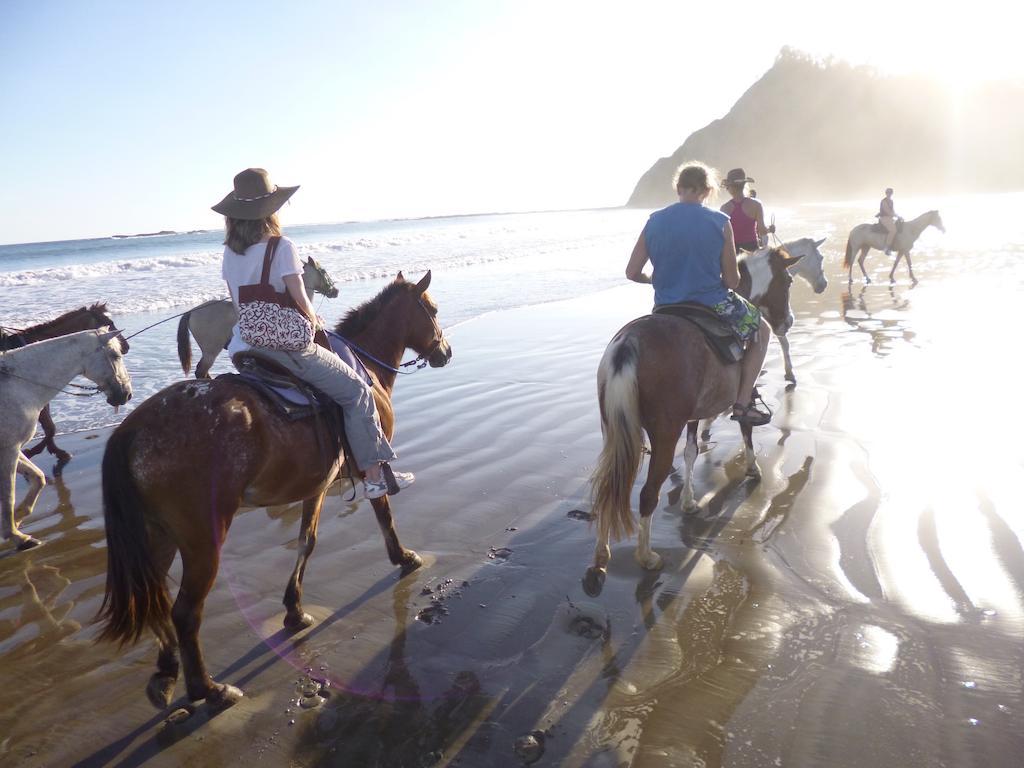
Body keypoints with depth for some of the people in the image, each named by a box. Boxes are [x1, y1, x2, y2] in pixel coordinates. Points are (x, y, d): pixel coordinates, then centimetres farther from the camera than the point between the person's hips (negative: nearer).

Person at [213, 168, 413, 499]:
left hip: (243, 346, 8)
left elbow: (239, 301, 14)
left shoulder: (230, 251, 7)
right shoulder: (281, 247, -13)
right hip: (284, 345, -7)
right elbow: (300, 302, -15)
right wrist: (313, 321, 6)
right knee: (356, 391, 4)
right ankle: (374, 476, 3)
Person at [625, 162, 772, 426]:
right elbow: (732, 280, -7)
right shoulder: (719, 222, -9)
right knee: (761, 330, 24)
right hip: (712, 307, -3)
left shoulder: (655, 221, -2)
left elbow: (632, 273, 0)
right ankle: (742, 403, 17)